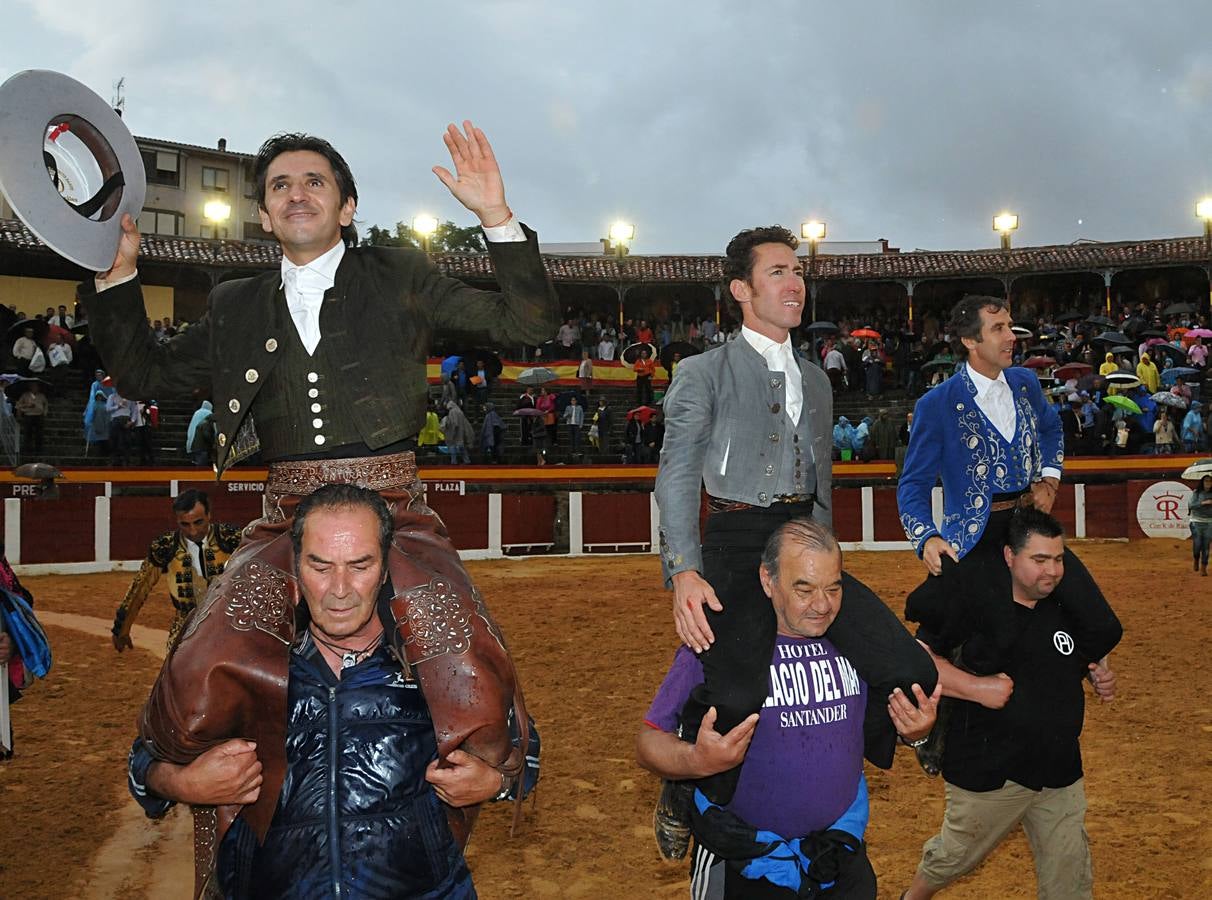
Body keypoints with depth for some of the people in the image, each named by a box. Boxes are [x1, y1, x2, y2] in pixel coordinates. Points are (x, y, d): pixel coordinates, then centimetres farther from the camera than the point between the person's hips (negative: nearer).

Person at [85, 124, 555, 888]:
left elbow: (527, 322, 7)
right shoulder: (237, 307, 19)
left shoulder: (399, 279, 11)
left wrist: (496, 215, -4)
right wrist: (119, 271, 17)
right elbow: (147, 374, 26)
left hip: (394, 516, -2)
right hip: (288, 522, 2)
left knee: (475, 708, -23)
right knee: (197, 693, -24)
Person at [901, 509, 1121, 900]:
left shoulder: (1068, 610, 2)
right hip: (988, 775, -5)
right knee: (953, 858, 15)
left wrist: (1101, 677, 1)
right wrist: (975, 686, -31)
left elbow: (1092, 653, 22)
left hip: (1061, 775, 5)